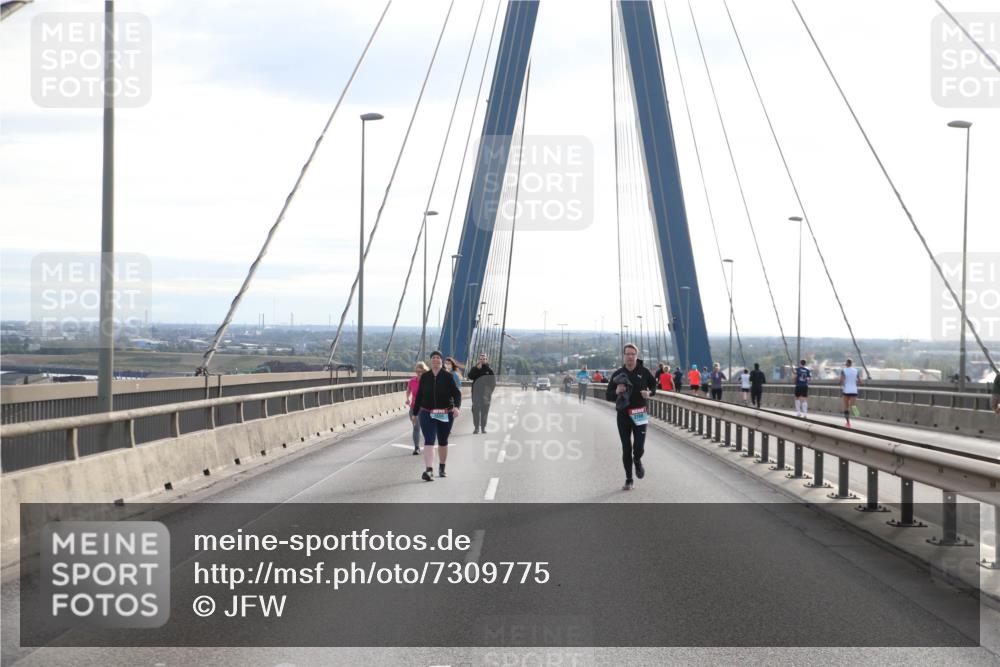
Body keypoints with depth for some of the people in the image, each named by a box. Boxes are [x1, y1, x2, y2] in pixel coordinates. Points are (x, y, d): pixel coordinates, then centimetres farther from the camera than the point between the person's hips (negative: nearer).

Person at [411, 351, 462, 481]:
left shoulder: (448, 377, -4)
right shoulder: (425, 377, 2)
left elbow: (457, 393, -8)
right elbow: (419, 396, 10)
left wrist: (456, 406, -27)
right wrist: (414, 413, 14)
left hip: (445, 415, 0)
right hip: (427, 414, 0)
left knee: (443, 441, 14)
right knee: (429, 441, -14)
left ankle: (442, 468, 33)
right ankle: (428, 470, -25)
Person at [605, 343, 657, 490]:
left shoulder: (644, 372, -1)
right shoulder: (617, 374, 0)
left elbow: (654, 385, 15)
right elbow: (608, 395, 4)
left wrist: (649, 392, -7)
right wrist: (616, 391, -18)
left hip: (639, 415, -1)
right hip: (623, 415, 1)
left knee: (639, 447, -9)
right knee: (626, 449, 4)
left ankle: (637, 461, 28)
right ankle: (628, 479, 18)